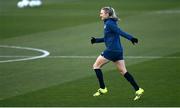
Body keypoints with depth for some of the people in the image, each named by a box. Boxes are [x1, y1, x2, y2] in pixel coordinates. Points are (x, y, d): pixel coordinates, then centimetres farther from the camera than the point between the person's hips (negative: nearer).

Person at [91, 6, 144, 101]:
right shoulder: (108, 23, 17)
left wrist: (131, 38, -32)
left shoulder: (109, 24, -11)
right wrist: (96, 40, 22)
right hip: (118, 50, 9)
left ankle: (102, 89, 8)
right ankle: (138, 90, 1)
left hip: (111, 50, -9)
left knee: (96, 66, 6)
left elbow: (120, 32, -23)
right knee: (123, 71, 8)